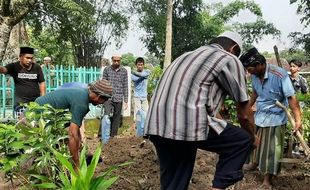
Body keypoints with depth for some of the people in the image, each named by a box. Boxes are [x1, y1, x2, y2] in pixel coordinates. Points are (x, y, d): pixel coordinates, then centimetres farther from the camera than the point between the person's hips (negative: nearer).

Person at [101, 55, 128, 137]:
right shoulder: (106, 69, 4)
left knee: (116, 118, 5)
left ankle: (113, 136, 15)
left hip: (119, 99, 2)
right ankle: (101, 134, -9)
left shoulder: (124, 71, 6)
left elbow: (125, 86, 7)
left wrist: (126, 100, 4)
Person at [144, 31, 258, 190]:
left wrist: (225, 131, 46)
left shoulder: (189, 55, 32)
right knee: (243, 140, 13)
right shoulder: (229, 59, 10)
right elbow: (244, 113, 14)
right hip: (188, 122, -8)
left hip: (156, 125, 8)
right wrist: (252, 138, 33)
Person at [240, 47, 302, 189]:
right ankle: (256, 162, 47)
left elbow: (291, 97, -24)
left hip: (275, 118, -5)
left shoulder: (280, 75, -26)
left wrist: (298, 119, -28)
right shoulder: (255, 75, -7)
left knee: (272, 149, 4)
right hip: (259, 116, 6)